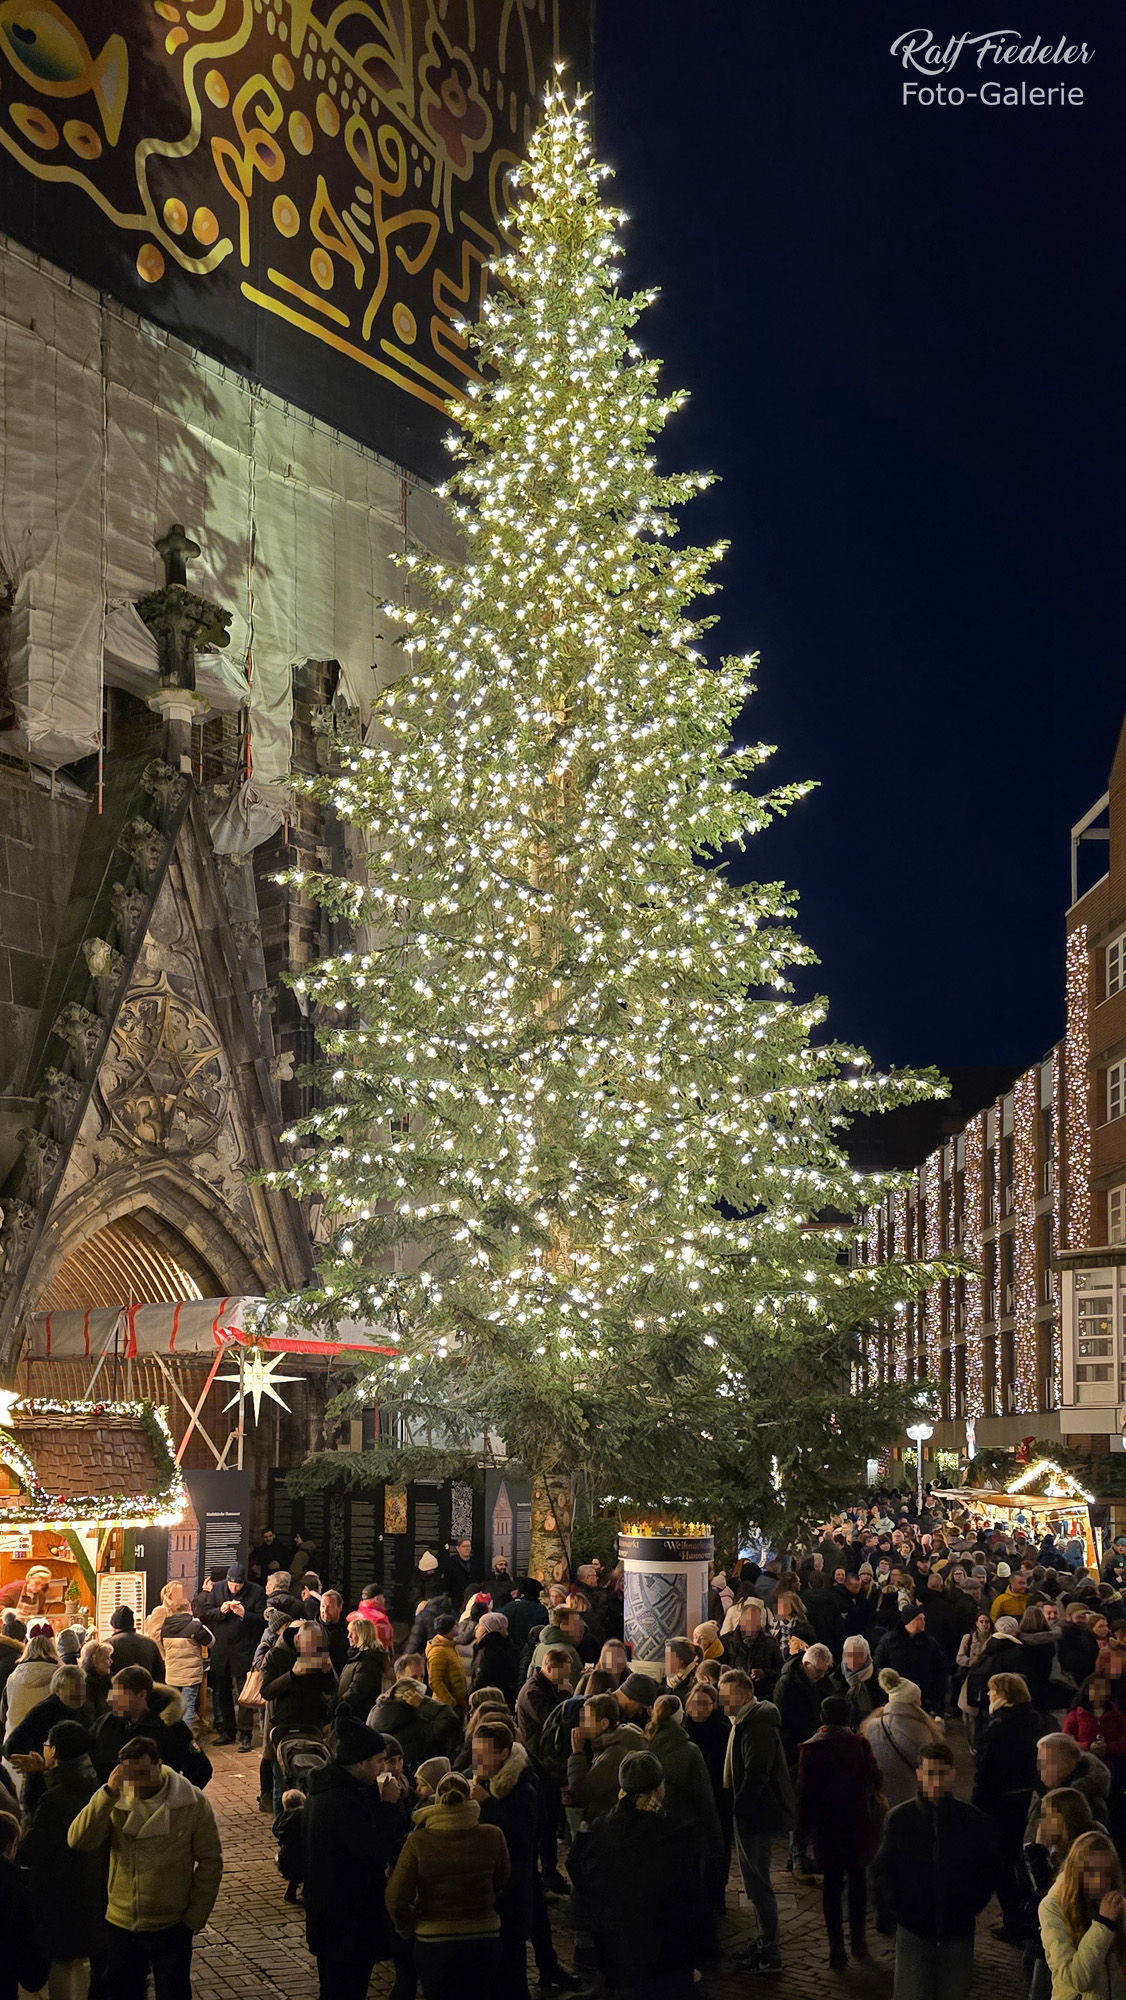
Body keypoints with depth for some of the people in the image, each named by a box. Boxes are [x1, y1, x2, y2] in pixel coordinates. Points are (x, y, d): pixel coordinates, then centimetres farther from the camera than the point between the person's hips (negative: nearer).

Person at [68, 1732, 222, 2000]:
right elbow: (77, 1841, -21)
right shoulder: (115, 1802, -7)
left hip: (171, 1929, -2)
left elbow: (210, 1862, -6)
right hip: (120, 1926, 3)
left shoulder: (192, 1804, -12)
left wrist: (193, 1920, -7)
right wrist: (108, 1793, -32)